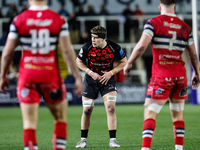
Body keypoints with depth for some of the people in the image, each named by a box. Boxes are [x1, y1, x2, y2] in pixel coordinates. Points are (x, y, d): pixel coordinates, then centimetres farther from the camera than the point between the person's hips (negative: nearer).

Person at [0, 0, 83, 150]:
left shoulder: (19, 20, 0)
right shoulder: (59, 20, -2)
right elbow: (67, 51, -6)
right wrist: (78, 77, -1)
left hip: (27, 74, 0)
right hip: (50, 74, 0)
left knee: (29, 123, 2)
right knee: (61, 119, 14)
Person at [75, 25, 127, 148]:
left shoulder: (114, 48, -16)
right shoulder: (87, 47, -15)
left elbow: (124, 62, -2)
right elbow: (79, 61, 0)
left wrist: (111, 73, -15)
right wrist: (91, 73, -13)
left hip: (107, 79, -1)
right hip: (91, 80, 1)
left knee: (111, 108, -14)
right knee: (87, 110, 2)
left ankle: (113, 139, -7)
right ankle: (83, 139, 16)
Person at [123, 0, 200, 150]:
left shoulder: (154, 23, -3)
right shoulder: (185, 27, 9)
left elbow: (141, 46, -15)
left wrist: (129, 63, -3)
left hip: (161, 76, -4)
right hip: (180, 75, 4)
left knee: (150, 114, -3)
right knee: (178, 115, 14)